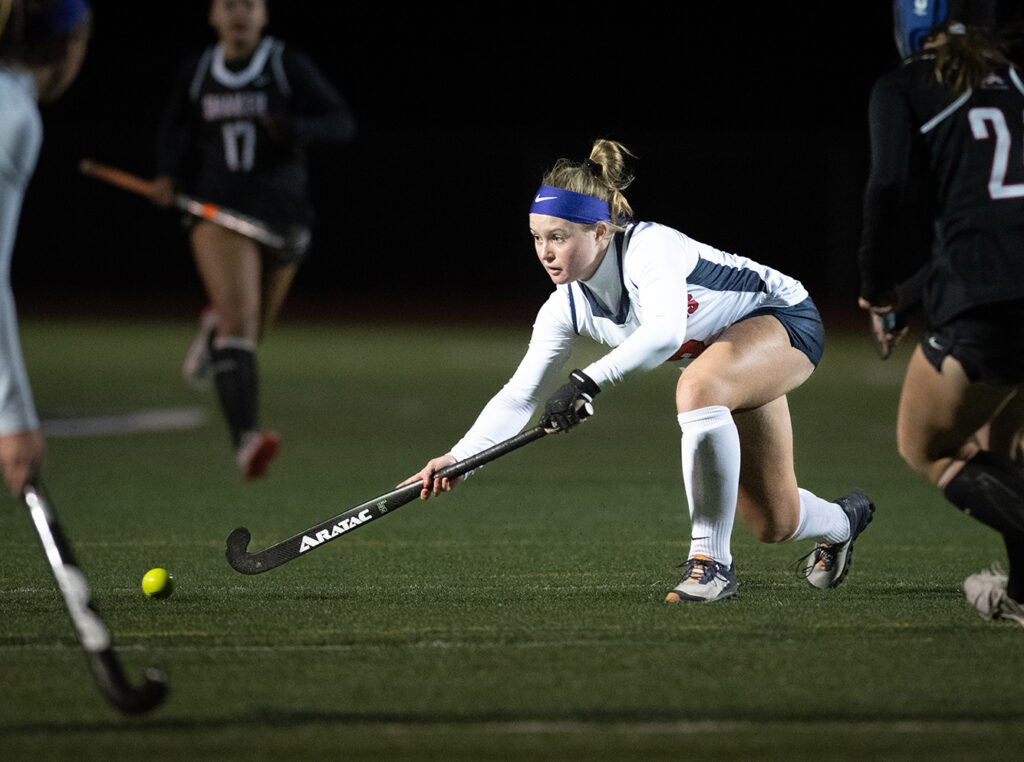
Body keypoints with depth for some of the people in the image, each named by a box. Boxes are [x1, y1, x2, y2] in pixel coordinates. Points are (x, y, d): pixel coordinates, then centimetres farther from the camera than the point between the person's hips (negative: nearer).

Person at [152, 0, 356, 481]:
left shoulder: (290, 66, -3)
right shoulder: (197, 72, 4)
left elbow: (342, 122, -8)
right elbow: (174, 129, 21)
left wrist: (296, 127, -28)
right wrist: (169, 175, 3)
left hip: (282, 219, 1)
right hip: (219, 211, -1)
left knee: (251, 332, 16)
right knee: (239, 320, -23)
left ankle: (214, 329, 55)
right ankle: (246, 442, -36)